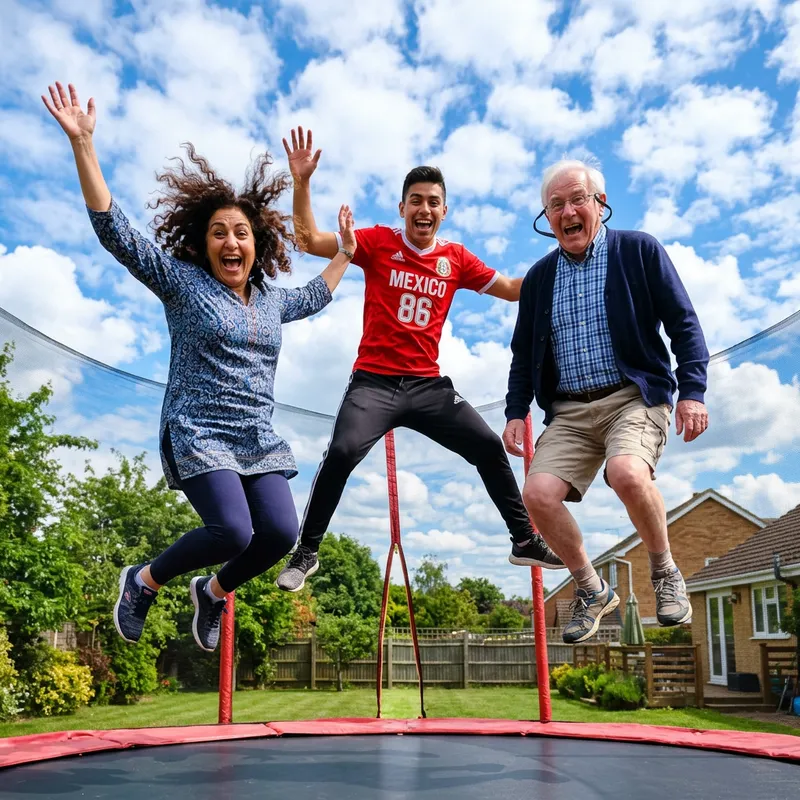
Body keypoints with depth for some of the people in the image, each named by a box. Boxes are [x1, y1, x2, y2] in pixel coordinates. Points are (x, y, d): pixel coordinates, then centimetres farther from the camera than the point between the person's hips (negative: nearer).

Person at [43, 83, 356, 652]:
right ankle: (144, 581, 7)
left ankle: (215, 591, 20)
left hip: (259, 439, 6)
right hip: (198, 434, -6)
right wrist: (83, 143, -14)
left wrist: (345, 253, 42)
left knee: (281, 532, -12)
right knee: (233, 531, -23)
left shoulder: (270, 298, 16)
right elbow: (115, 230, -8)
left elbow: (314, 298, 38)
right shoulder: (182, 282, -1)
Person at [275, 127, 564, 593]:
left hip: (429, 385, 3)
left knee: (490, 446, -4)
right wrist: (302, 182, -14)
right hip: (374, 382, -3)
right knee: (342, 453, -24)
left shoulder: (457, 259, 7)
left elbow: (514, 289, 14)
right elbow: (310, 241, -4)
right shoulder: (377, 242, 0)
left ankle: (525, 540, 15)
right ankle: (306, 553, -4)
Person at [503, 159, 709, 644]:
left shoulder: (639, 250, 3)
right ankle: (592, 592, 7)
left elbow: (684, 324, 0)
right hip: (570, 412, 4)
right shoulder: (539, 277, 14)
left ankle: (666, 573, -4)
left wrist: (692, 391, -11)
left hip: (634, 397, -4)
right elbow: (523, 353, 19)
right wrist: (516, 412, 7)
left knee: (627, 472, -34)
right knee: (538, 494, -19)